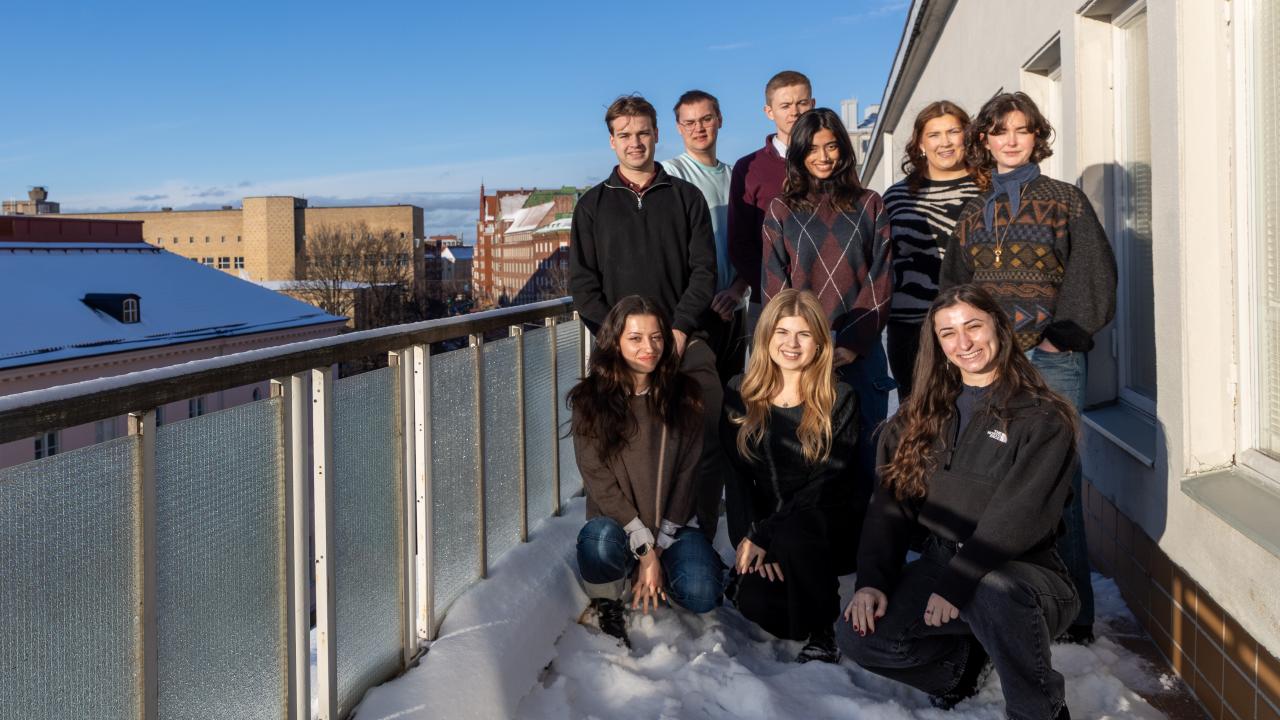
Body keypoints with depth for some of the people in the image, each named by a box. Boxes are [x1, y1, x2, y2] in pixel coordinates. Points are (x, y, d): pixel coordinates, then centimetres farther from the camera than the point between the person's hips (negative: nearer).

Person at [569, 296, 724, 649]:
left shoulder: (683, 395, 0)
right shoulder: (590, 399, -6)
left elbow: (688, 474, -3)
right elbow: (599, 481, -11)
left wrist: (659, 548, -11)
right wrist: (644, 547, -18)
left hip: (673, 526, 2)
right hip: (616, 523, -2)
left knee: (701, 595, -24)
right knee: (600, 541, -36)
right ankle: (607, 606, -4)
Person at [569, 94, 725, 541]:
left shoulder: (686, 197, 14)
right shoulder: (593, 205, 14)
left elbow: (703, 271, 6)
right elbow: (582, 283, 7)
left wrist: (679, 330, -8)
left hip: (685, 342, 0)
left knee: (708, 442, -13)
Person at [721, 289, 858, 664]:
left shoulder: (840, 401, -5)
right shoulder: (740, 394, 3)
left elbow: (829, 482, -12)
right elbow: (735, 475, 0)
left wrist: (767, 535, -20)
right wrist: (750, 537, -15)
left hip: (825, 527, -2)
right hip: (760, 528, 2)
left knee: (793, 536, -36)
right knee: (757, 605, -24)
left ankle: (822, 631, -9)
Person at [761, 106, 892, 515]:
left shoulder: (868, 206, 11)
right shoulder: (781, 210, 10)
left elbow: (880, 282, 4)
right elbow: (776, 287, 4)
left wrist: (851, 344, -8)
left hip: (860, 351, 1)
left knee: (864, 454, 0)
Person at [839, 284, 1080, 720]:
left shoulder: (1043, 418, -5)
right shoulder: (921, 416, 12)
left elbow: (1016, 516, -16)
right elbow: (891, 503, 6)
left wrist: (957, 584, -23)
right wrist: (872, 579, -9)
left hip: (1017, 569, -4)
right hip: (936, 562, 5)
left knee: (993, 592, -39)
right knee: (859, 636, -18)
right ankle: (964, 656, 11)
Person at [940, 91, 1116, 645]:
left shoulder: (1065, 200, 7)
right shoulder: (974, 212, 18)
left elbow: (1092, 274, -3)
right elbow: (954, 284, 14)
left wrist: (1064, 334, -11)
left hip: (1050, 361, -3)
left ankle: (1071, 613, 6)